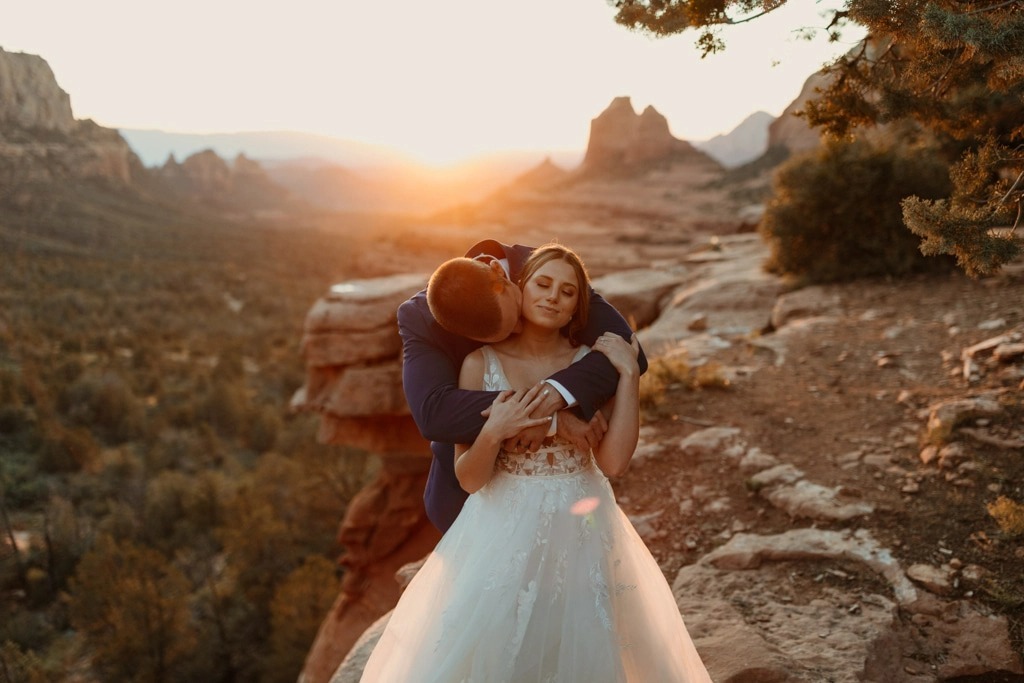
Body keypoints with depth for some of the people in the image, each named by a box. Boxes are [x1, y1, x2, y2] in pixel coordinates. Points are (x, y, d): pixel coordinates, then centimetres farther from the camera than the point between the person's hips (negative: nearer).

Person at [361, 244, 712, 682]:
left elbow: (613, 462, -13)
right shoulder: (481, 364, -5)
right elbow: (469, 479, -5)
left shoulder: (591, 363, -1)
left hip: (581, 533, 1)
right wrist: (493, 433, -24)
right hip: (504, 535, -1)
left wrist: (629, 375, -14)